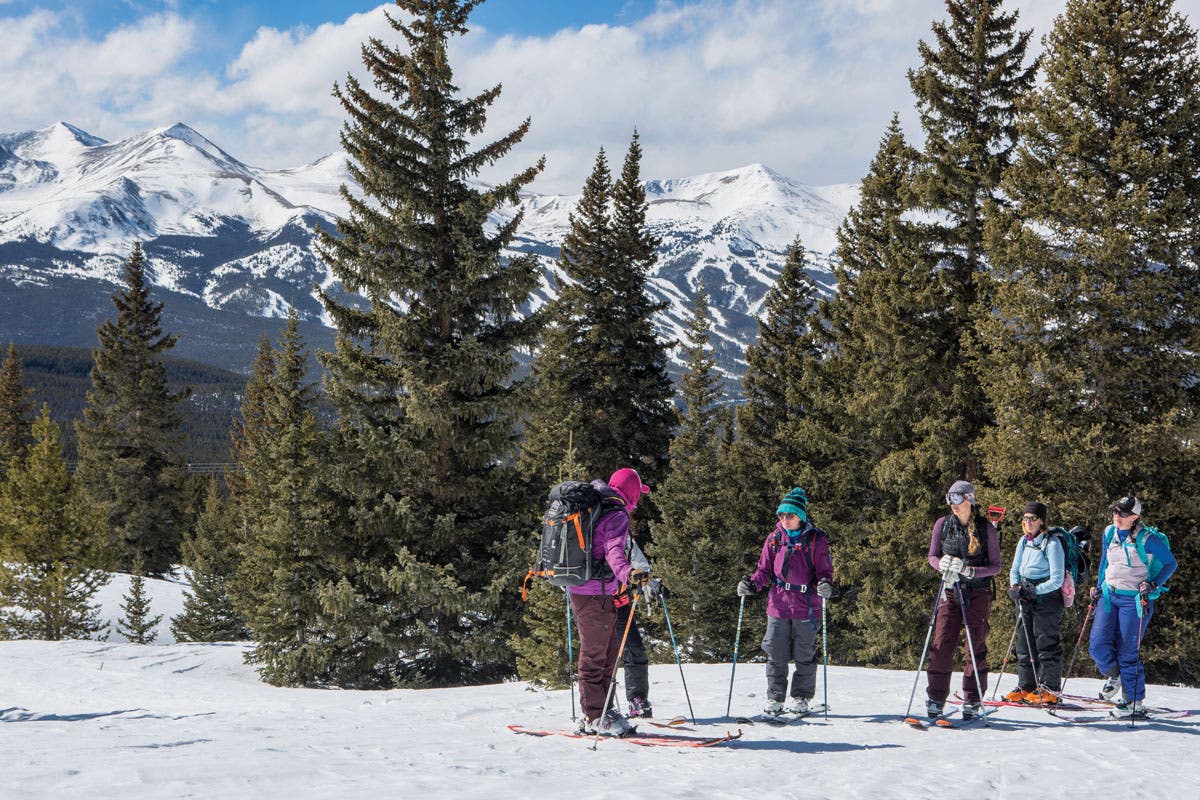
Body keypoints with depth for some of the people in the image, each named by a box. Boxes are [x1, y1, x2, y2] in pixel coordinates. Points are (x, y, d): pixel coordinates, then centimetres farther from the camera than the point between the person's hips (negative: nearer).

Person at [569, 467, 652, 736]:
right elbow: (614, 550, -31)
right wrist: (628, 573, -49)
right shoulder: (618, 515, -14)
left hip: (579, 590, 10)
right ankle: (595, 717, 1)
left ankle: (599, 710, 23)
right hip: (597, 594, -10)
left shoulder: (594, 509, 15)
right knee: (595, 655, -4)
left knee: (608, 652, 17)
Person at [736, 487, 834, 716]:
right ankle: (774, 699, 11)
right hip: (778, 605, 3)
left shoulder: (816, 539, -1)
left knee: (804, 656, 5)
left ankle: (801, 698, 18)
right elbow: (764, 570, 12)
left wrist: (825, 584, -22)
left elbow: (824, 570, 0)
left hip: (806, 607, -2)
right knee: (776, 656, 2)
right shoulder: (775, 539, 8)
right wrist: (752, 584, -6)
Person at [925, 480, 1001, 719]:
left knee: (976, 646, 0)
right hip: (950, 590, 2)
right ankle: (935, 699, 1)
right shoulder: (943, 524, 2)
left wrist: (969, 570, -18)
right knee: (942, 645, -4)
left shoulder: (986, 528, -4)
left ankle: (972, 701, 7)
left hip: (978, 593, -2)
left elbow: (995, 566, -3)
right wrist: (942, 564, -14)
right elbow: (932, 556, 9)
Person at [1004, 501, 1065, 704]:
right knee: (1024, 643, 9)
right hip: (1026, 599, 7)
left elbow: (1057, 580, -16)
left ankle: (1050, 690, 1)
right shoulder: (1024, 541, 10)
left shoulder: (1052, 543, -12)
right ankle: (1026, 687, 16)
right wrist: (1015, 586, -4)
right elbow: (1015, 570, 16)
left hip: (1047, 597, -7)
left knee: (1047, 644, -4)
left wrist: (1033, 591, -21)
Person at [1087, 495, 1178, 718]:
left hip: (1135, 600, -5)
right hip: (1109, 596, 5)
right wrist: (1098, 586, 16)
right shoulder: (1109, 533, 3)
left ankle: (1134, 701, 8)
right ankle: (1114, 676, 22)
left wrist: (1153, 585, -15)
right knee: (1098, 645, -6)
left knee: (1127, 652, -4)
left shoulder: (1147, 539, -14)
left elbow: (1171, 563, -5)